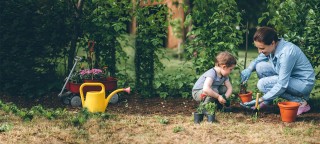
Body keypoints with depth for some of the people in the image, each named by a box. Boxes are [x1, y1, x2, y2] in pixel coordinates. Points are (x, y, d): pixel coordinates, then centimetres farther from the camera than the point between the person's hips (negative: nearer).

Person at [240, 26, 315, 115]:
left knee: (263, 84, -21)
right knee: (260, 66, -5)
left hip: (304, 84, -8)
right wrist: (249, 69, -10)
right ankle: (267, 101, 5)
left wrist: (261, 100, -26)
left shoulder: (286, 53, -31)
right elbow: (258, 60, 12)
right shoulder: (272, 47, -7)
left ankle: (300, 102, -13)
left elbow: (282, 85, -29)